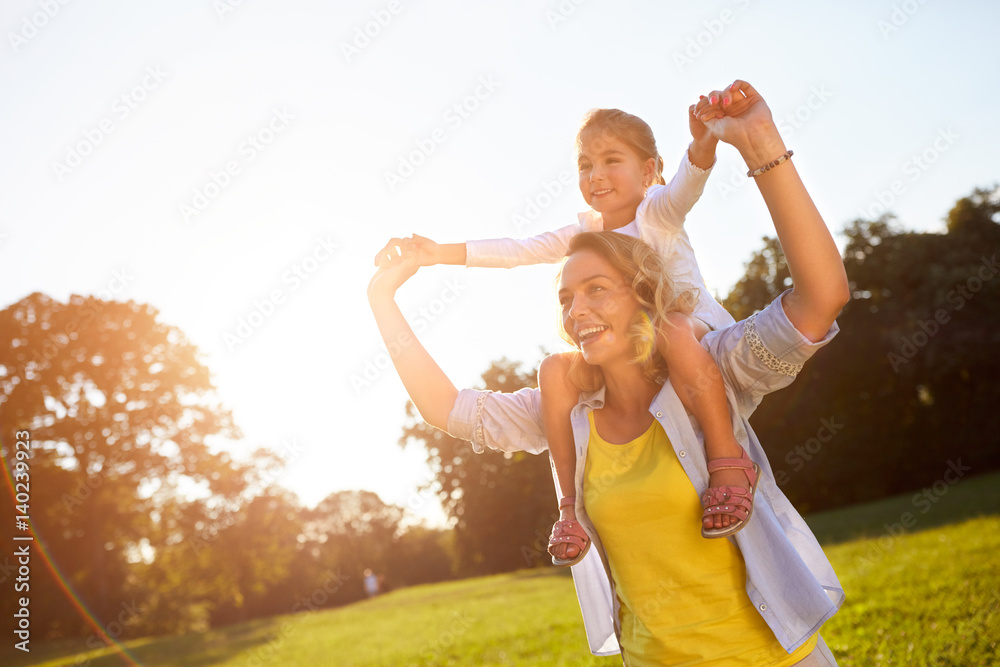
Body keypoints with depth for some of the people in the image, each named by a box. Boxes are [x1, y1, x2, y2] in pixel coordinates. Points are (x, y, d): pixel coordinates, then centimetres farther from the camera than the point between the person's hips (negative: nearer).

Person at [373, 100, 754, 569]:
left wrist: (703, 148, -54)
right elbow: (519, 250, 2)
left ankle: (728, 462, -36)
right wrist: (441, 253, -6)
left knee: (671, 332, -40)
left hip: (699, 331, -5)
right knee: (556, 369, -17)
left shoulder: (655, 211, -8)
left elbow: (683, 188, -31)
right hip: (633, 358, 5)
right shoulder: (586, 233, 8)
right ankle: (571, 503, -14)